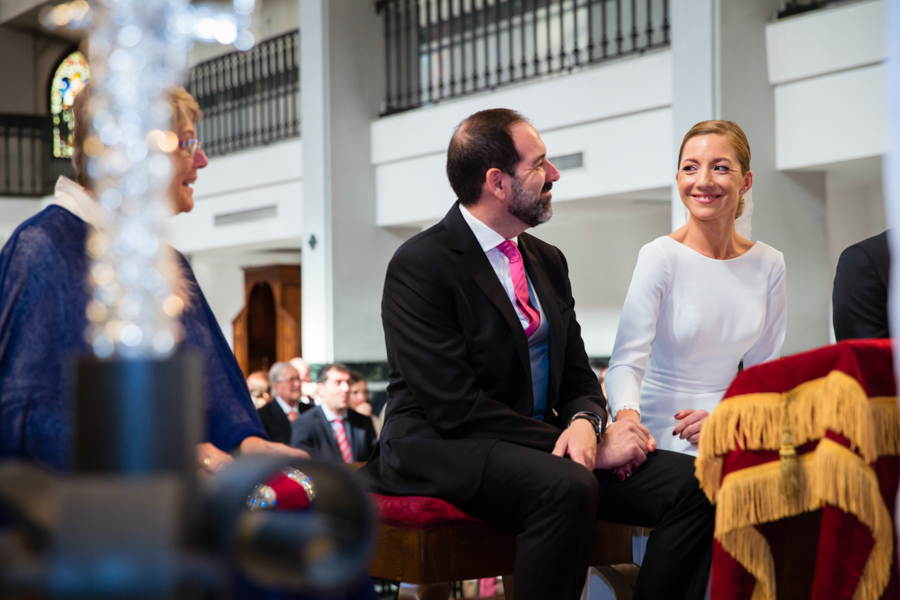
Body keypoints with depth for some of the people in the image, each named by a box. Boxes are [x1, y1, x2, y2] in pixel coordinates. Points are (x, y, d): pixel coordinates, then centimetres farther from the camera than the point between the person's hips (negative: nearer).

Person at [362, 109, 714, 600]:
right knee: (567, 487, -37)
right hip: (439, 449, -7)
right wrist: (578, 447, -19)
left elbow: (579, 378, 14)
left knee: (688, 482, -14)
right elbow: (457, 408, -18)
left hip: (538, 443, 7)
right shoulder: (419, 265, -11)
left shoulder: (547, 261, 14)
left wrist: (584, 424, -12)